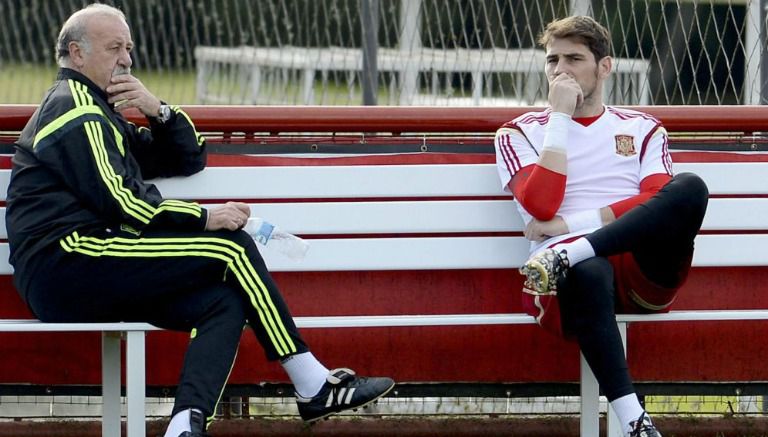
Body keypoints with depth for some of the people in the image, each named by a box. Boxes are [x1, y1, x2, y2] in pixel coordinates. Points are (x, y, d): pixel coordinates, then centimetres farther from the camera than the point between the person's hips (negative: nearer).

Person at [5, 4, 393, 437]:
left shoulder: (96, 111, 30)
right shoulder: (75, 108, -3)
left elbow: (188, 158, 28)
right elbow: (119, 200, -14)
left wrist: (158, 111, 9)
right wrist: (205, 218, -8)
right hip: (66, 262, -10)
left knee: (226, 303, -9)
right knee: (230, 246, -14)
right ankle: (314, 388, -12)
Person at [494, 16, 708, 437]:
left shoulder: (643, 129, 21)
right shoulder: (520, 133, 16)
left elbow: (659, 203, 2)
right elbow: (541, 207, -4)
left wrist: (575, 225, -8)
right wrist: (561, 117, -1)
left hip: (645, 272, 2)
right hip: (566, 276, -2)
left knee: (690, 187, -27)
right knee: (588, 273, -42)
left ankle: (567, 257, -35)